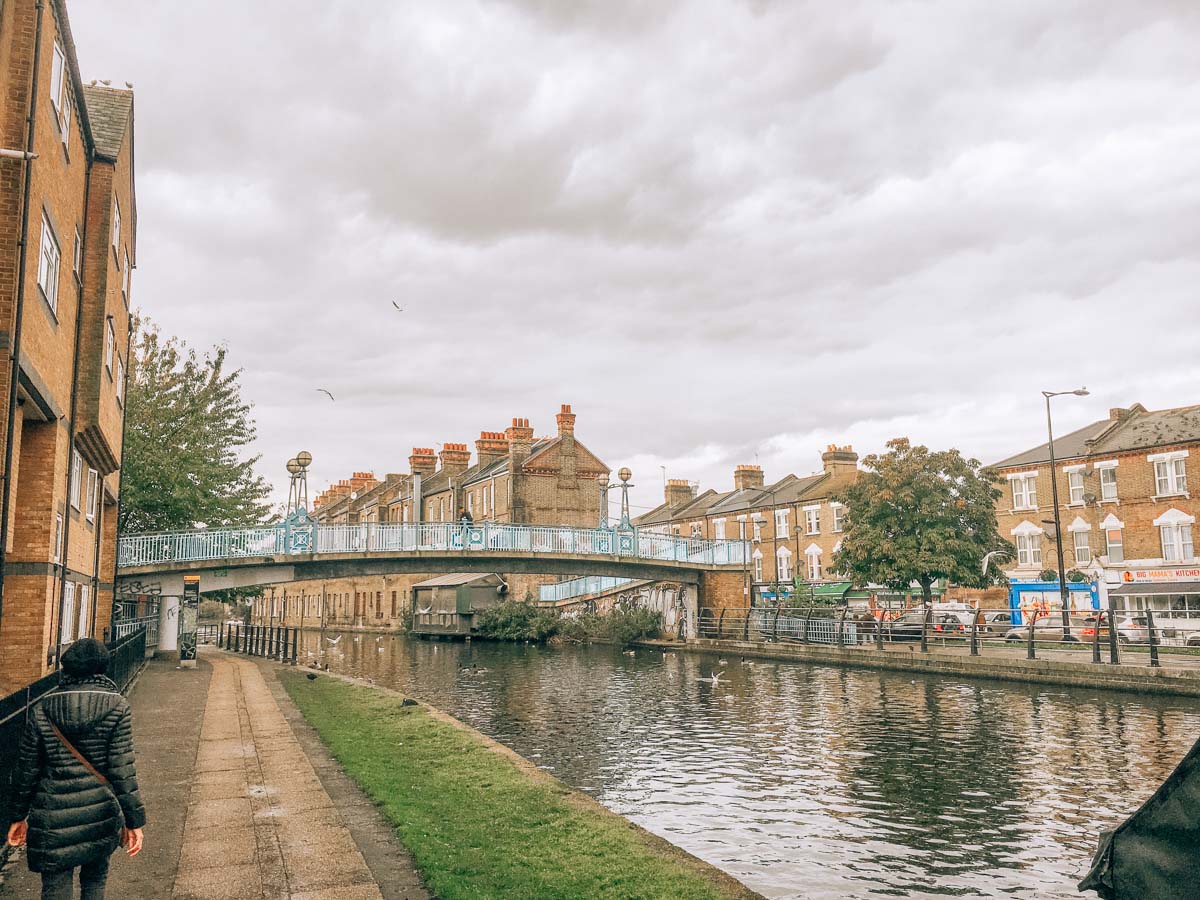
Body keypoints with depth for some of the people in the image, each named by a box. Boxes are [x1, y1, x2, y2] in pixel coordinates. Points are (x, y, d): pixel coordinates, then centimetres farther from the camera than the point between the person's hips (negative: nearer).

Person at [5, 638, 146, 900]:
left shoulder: (43, 709, -3)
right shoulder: (115, 706, -9)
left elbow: (27, 770, 3)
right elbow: (122, 770, -10)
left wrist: (18, 816, 17)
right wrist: (134, 820, -4)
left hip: (53, 818, 0)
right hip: (101, 817, 0)